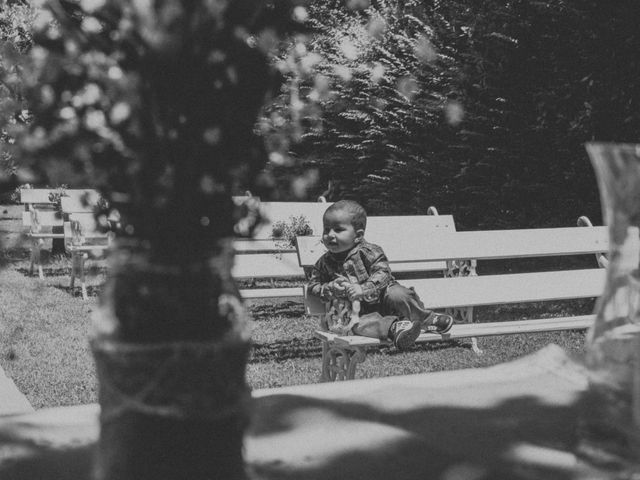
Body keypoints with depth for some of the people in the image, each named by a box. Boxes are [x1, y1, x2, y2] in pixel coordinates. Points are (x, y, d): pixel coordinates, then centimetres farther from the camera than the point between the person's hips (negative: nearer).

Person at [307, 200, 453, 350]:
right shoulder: (324, 263, 5)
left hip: (380, 299, -1)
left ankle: (425, 318, -11)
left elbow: (382, 274, -16)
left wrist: (364, 289, -31)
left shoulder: (369, 252, -7)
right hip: (353, 309, 1)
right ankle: (393, 327, -46)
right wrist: (330, 288, -14)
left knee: (396, 295, -30)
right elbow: (312, 285, 8)